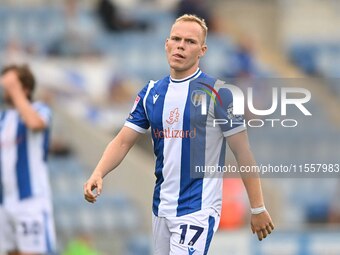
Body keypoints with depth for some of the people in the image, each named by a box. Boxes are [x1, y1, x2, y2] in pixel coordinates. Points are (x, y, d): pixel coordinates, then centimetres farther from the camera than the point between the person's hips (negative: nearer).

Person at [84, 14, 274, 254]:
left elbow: (243, 153, -5)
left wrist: (258, 209, -6)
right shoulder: (151, 92, 9)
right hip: (161, 208, 6)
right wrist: (98, 174, -12)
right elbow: (123, 142, 7)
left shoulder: (217, 93, -7)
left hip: (198, 210, -6)